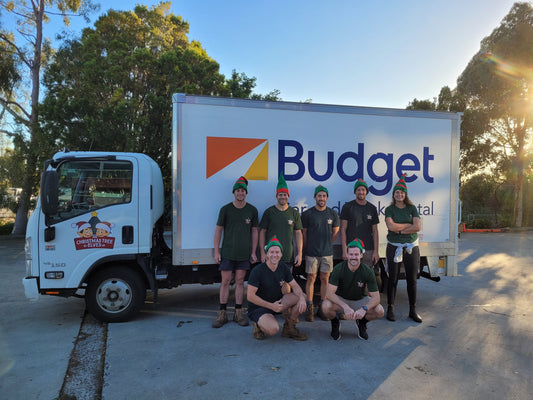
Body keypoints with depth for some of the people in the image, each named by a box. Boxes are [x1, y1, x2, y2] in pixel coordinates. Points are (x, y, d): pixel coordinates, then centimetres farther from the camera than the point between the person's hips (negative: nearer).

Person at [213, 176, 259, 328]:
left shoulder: (252, 210, 4)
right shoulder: (225, 209, 1)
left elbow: (254, 231, 8)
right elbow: (218, 230, 3)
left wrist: (253, 252, 4)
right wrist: (216, 251, -2)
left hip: (244, 253, 1)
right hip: (227, 252, -1)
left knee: (240, 282, 6)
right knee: (225, 281, 1)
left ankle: (238, 313, 15)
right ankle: (222, 314, 11)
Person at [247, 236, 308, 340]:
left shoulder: (284, 268, -1)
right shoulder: (257, 271, -19)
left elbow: (295, 286, 0)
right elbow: (250, 296, -21)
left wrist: (302, 298, -22)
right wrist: (271, 306, -26)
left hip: (277, 303, 6)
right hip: (258, 307, -6)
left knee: (302, 297, -11)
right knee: (273, 329, -33)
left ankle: (289, 328, 2)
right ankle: (258, 324, 1)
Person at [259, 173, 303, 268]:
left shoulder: (294, 213, 6)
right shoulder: (269, 212, 2)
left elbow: (298, 233, 8)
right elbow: (262, 232, 4)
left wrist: (299, 253, 1)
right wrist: (262, 252, -3)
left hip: (288, 257, 1)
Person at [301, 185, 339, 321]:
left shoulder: (333, 214, 6)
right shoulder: (307, 214, -2)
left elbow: (335, 232, 16)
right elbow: (303, 233, 4)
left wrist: (327, 244, 12)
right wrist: (306, 249, 7)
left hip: (327, 252, 3)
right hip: (312, 253, -2)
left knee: (325, 279, 7)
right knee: (311, 278, 0)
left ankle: (322, 307, 16)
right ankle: (309, 308, 7)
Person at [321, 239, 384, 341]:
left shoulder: (368, 271, -19)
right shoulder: (339, 269, -22)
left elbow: (376, 297, -20)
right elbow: (330, 293, -28)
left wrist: (364, 309, -40)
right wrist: (345, 307, -43)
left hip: (360, 300, 2)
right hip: (341, 300, -1)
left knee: (380, 311, -26)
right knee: (326, 306, -34)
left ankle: (361, 322, 8)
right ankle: (335, 323, 2)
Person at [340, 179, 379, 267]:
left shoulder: (372, 208, 11)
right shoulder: (347, 207, 2)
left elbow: (375, 231, 11)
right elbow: (343, 230, -1)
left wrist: (376, 251, 2)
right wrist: (344, 251, -8)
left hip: (368, 250, 2)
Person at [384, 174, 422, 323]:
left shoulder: (412, 208, 5)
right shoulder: (389, 209, 1)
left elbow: (417, 227, -7)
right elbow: (391, 226, -15)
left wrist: (400, 230, -11)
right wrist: (408, 225, -8)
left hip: (411, 247, 2)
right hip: (394, 247, -1)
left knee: (412, 279, 6)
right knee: (393, 279, 3)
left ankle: (413, 310, 18)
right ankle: (390, 309, 15)